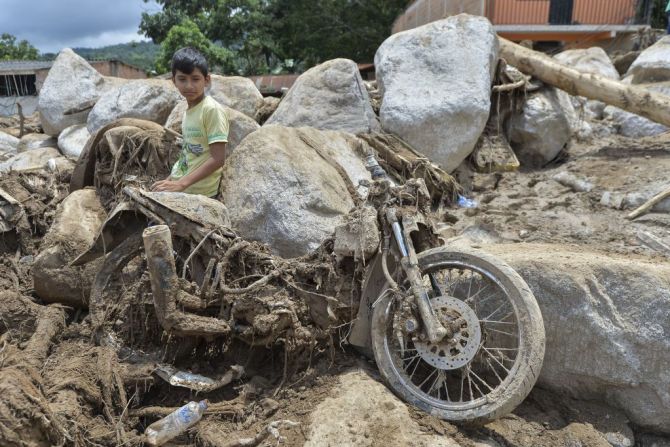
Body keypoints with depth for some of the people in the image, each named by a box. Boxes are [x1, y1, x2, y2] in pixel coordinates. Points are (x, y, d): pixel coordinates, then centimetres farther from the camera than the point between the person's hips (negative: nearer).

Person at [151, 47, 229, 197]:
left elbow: (218, 159, -19)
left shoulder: (212, 110, -13)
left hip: (199, 193, -7)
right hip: (178, 187, 7)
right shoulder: (188, 111, 9)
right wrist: (169, 180, 9)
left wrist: (181, 183, -22)